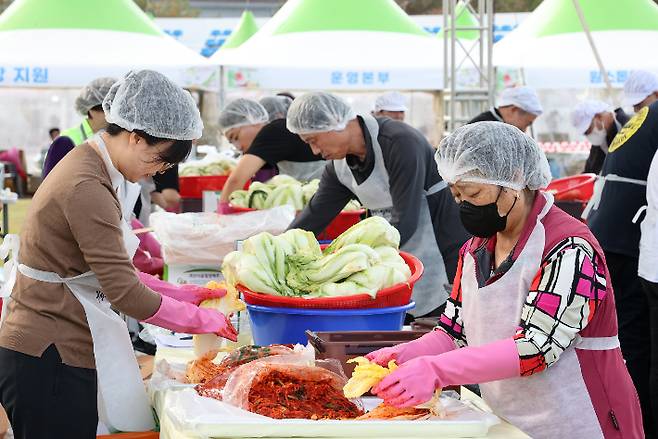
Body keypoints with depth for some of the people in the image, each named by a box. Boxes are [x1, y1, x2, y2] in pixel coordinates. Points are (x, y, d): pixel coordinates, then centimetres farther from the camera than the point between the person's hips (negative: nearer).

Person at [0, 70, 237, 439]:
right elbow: (125, 292, -21)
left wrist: (180, 296, 8)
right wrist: (201, 319, -10)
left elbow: (114, 270, 15)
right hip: (49, 359, -10)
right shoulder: (87, 188, -20)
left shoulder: (91, 167, 11)